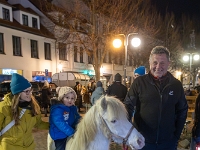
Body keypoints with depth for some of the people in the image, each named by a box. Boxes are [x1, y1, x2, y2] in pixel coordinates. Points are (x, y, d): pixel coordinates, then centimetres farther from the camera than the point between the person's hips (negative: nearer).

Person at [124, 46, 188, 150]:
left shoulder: (176, 85, 1)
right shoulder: (139, 82, -7)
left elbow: (182, 111, 8)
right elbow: (128, 105, -4)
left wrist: (176, 135, 5)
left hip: (168, 141, 2)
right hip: (142, 140, -2)